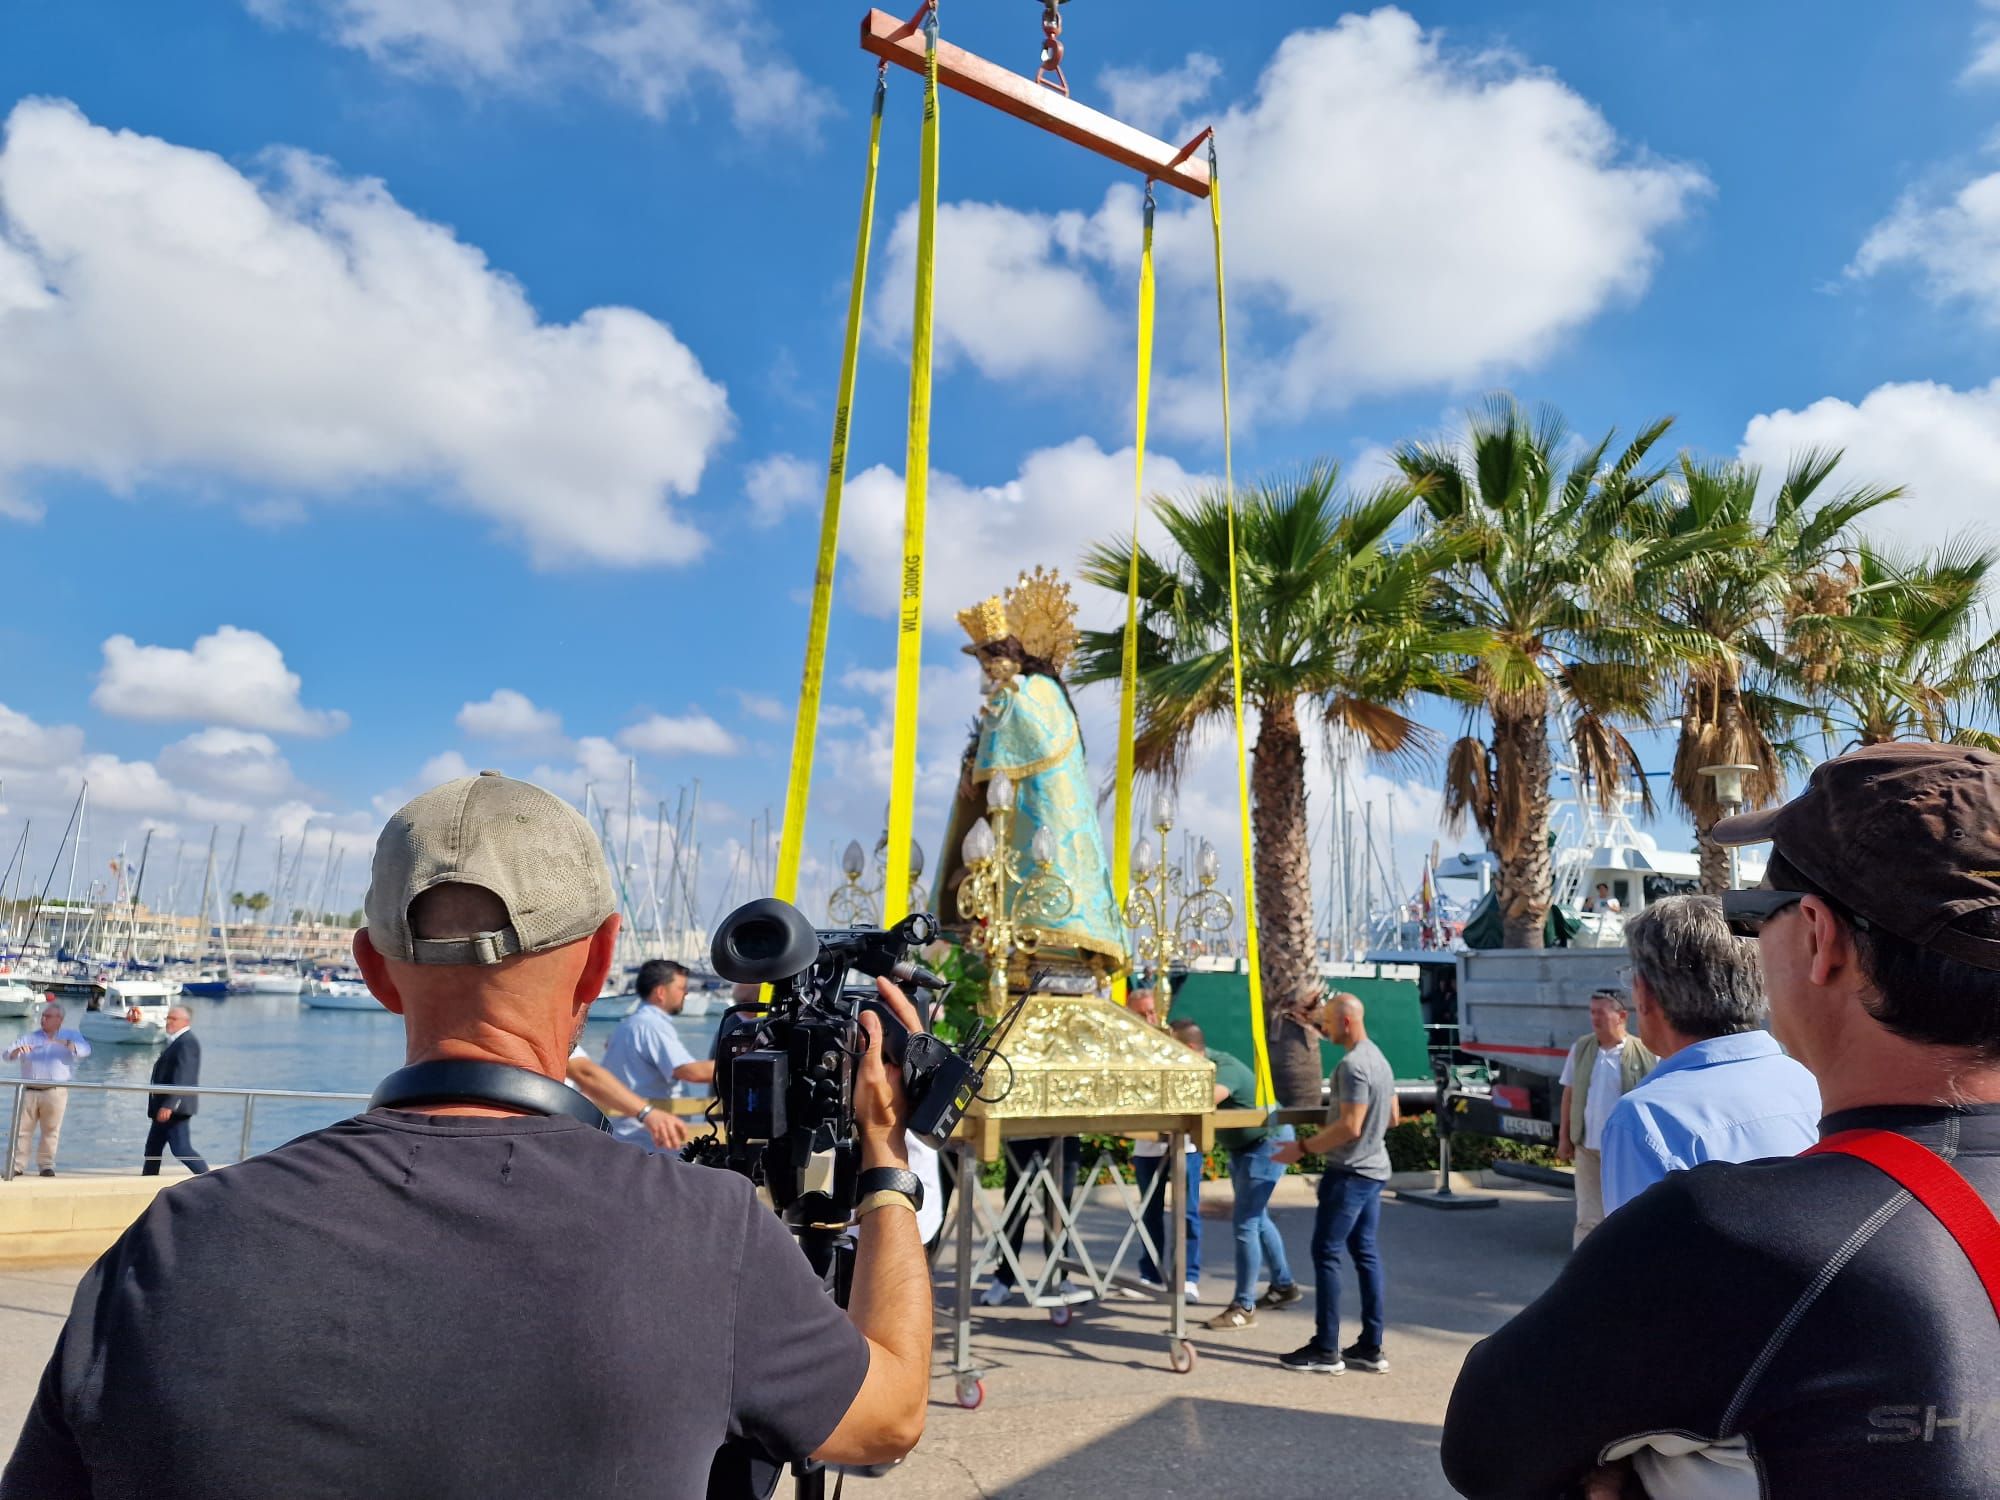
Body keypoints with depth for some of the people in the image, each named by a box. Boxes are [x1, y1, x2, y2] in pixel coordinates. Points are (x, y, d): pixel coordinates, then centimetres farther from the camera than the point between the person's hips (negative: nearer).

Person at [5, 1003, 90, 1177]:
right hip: (29, 1091, 2)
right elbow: (8, 1055, 3)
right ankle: (17, 1165, 10)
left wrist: (63, 1042, -26)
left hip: (55, 1092, -2)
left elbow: (85, 1050, -11)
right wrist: (18, 1049, -20)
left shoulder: (70, 1036, 6)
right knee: (21, 1129, 2)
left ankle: (46, 1164, 9)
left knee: (50, 1131, 1)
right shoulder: (30, 1037, 11)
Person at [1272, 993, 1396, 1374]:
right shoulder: (1379, 1059, 11)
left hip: (1350, 1172, -10)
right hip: (1374, 1169, 10)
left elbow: (1349, 1127, -24)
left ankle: (1326, 1350, 4)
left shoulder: (1353, 1065, -20)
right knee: (1365, 1253, 13)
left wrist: (1303, 1148, -17)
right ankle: (1371, 1347, 18)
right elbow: (1392, 1117, 19)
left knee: (1326, 1254, -2)